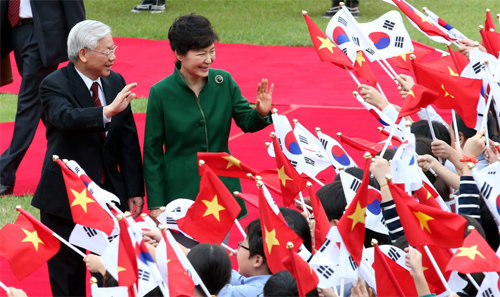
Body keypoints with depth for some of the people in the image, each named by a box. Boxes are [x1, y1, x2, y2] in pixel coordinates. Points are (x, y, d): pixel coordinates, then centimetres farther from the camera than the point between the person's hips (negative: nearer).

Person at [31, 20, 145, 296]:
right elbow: (66, 117, -34)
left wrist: (134, 190, 3)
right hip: (67, 196, -4)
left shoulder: (116, 82, 5)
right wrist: (107, 111, -48)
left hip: (110, 192, 4)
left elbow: (128, 139, 6)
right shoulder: (55, 85, -12)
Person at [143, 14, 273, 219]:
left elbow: (246, 122, 7)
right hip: (180, 191, -3)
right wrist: (156, 204, -4)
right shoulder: (161, 93, -8)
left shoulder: (224, 82, 0)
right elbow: (152, 152, -3)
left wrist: (261, 113, -17)